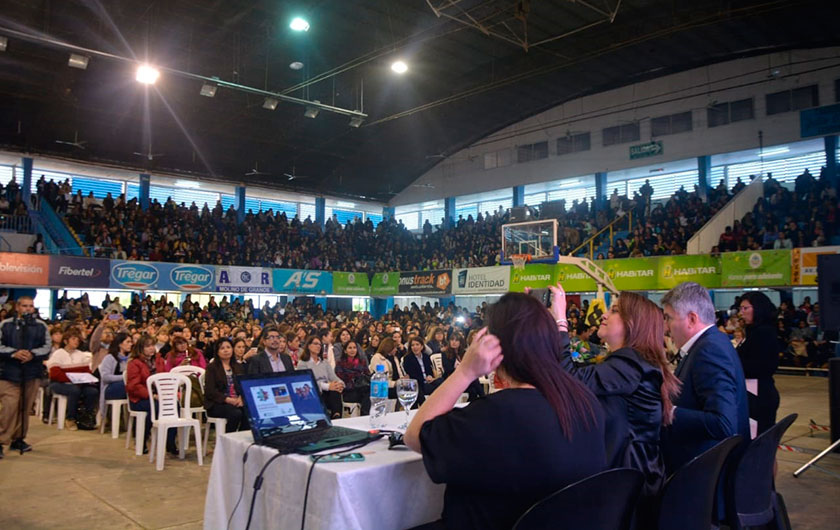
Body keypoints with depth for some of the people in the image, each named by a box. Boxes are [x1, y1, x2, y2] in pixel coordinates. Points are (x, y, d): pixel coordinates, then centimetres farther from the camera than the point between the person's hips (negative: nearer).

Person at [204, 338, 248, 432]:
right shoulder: (212, 367, 5)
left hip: (237, 401, 4)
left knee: (248, 412, -29)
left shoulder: (239, 367, 20)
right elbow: (210, 391, -5)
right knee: (236, 413, -33)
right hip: (217, 404, -4)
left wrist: (241, 398, -11)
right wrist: (228, 399, -17)